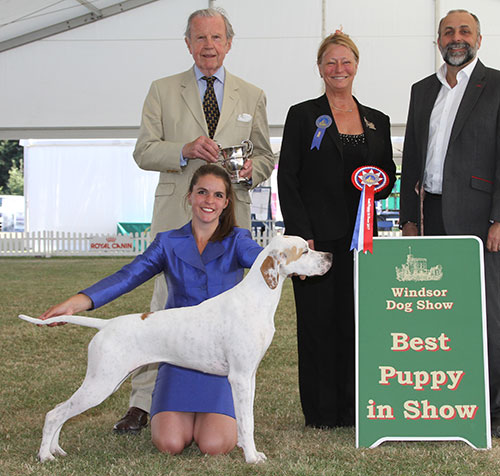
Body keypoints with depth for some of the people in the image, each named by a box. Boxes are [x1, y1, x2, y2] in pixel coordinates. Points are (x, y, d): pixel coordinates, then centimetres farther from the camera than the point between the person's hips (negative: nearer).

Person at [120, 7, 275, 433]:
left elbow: (265, 155, 18)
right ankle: (143, 402, -1)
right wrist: (185, 151, -15)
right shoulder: (163, 91, 10)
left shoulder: (251, 96, 16)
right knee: (165, 305, -6)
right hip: (176, 214, -1)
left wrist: (251, 169, -5)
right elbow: (144, 152, 4)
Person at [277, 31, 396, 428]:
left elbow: (390, 176, 20)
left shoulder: (377, 121, 14)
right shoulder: (303, 116, 3)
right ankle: (320, 413, 8)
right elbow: (287, 180, -3)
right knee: (317, 321, -1)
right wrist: (302, 235, -12)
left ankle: (352, 410, 14)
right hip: (316, 237, -3)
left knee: (356, 319, 4)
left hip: (359, 237, 3)